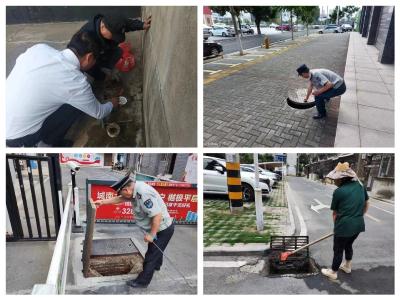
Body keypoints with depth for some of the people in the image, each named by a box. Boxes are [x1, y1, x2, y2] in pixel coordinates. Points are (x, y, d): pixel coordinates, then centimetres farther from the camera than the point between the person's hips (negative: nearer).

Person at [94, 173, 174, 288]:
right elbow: (120, 199, 7)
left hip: (163, 230, -9)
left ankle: (142, 281, 26)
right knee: (155, 249, 33)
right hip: (158, 227, 9)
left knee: (151, 256, 8)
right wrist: (102, 202, 5)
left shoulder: (144, 194, -36)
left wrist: (151, 235, -24)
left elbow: (157, 216, -36)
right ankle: (156, 265, 58)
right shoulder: (135, 188, -8)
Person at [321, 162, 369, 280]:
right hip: (358, 225, 7)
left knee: (338, 250, 12)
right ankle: (347, 266, 49)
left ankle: (333, 273, 29)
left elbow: (335, 213, -5)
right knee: (348, 245, 29)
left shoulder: (338, 192, -15)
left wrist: (337, 226, 10)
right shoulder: (361, 185, 1)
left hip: (344, 226, -7)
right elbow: (366, 206, 12)